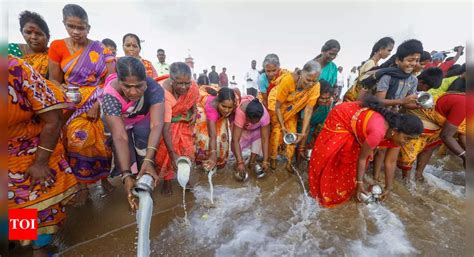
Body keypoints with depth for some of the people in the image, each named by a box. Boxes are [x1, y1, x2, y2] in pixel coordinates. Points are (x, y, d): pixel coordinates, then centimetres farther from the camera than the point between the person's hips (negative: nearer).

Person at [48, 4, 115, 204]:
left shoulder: (101, 50, 1)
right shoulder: (57, 47, 6)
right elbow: (54, 80, 7)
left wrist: (98, 104, -16)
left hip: (100, 105, -1)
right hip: (74, 107, 2)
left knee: (101, 142, 1)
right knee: (78, 142, 0)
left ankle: (104, 177, 21)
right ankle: (83, 185, 16)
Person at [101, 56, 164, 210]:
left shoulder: (154, 88, -34)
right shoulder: (110, 95, -34)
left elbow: (157, 124, -41)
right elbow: (120, 137, -40)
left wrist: (148, 160, -52)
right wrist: (126, 175, -47)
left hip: (143, 119, 1)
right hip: (118, 122, -1)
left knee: (144, 134, -25)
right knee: (123, 152, -19)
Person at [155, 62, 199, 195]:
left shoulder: (192, 87, -23)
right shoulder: (164, 94, -38)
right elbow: (165, 127, -40)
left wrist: (194, 112, -15)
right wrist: (172, 154, -44)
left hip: (184, 120, 4)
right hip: (167, 121, -4)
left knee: (187, 148, 2)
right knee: (166, 150, -14)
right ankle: (167, 181, 9)